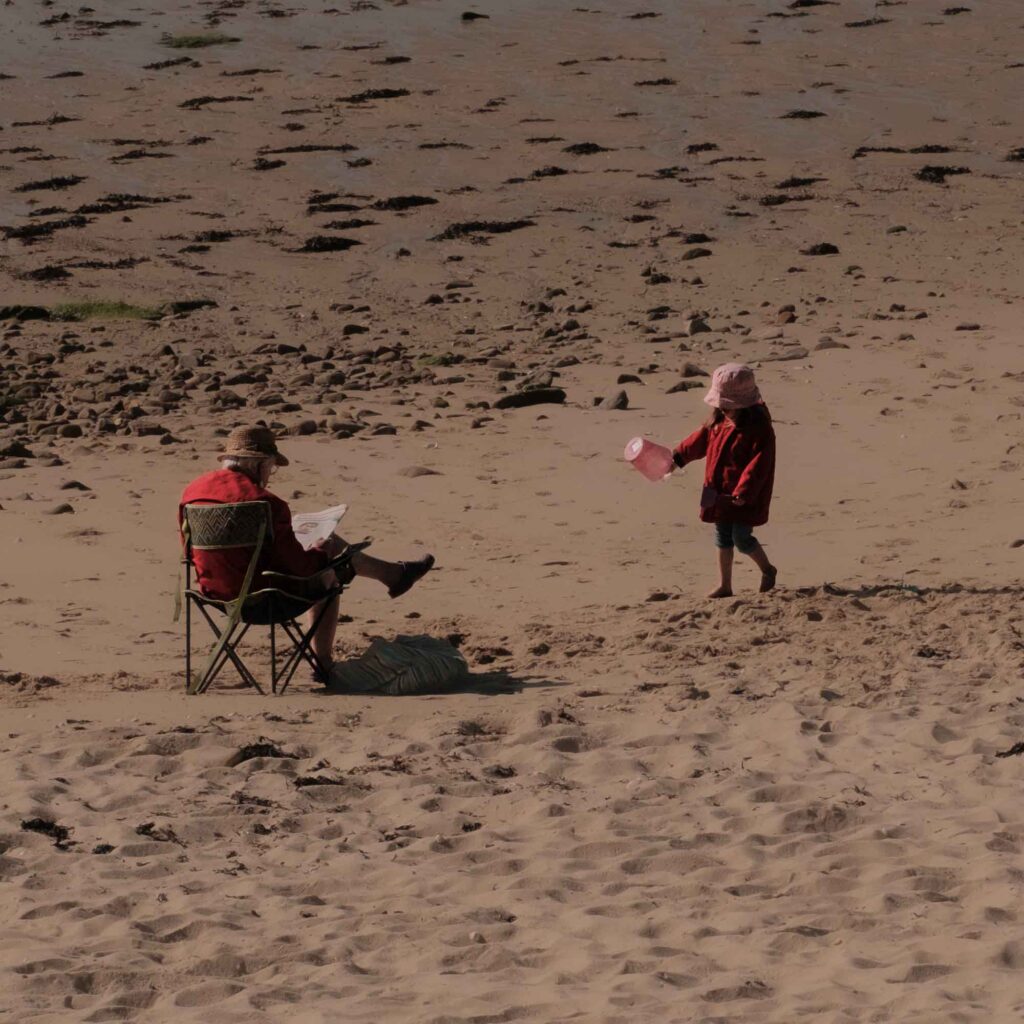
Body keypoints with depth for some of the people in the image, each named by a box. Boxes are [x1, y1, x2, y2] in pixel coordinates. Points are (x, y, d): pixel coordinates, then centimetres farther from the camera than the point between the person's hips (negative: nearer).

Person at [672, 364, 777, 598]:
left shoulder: (758, 427, -20)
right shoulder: (718, 421, 3)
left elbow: (759, 463, -23)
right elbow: (700, 440, 20)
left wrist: (743, 492, -28)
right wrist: (677, 457, 21)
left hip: (745, 499, -7)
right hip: (720, 493, 7)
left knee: (741, 538, -4)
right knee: (723, 537, 11)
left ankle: (767, 570, 23)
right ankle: (724, 585, 21)